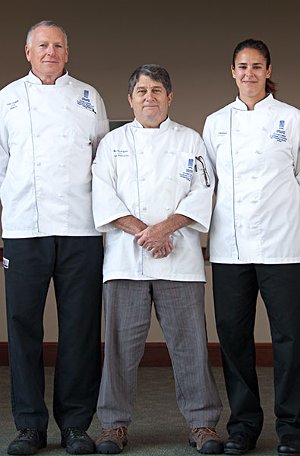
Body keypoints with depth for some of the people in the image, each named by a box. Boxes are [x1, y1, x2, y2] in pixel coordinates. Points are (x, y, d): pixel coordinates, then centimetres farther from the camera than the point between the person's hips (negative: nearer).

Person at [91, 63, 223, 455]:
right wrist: (143, 232, -11)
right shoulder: (113, 142, 12)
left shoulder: (190, 141, 12)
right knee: (122, 341, 1)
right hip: (125, 257, 0)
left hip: (179, 258, 0)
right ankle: (115, 423, 12)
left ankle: (202, 422, 11)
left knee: (189, 341, 0)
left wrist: (164, 228, -12)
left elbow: (201, 196, 2)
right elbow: (104, 198, 1)